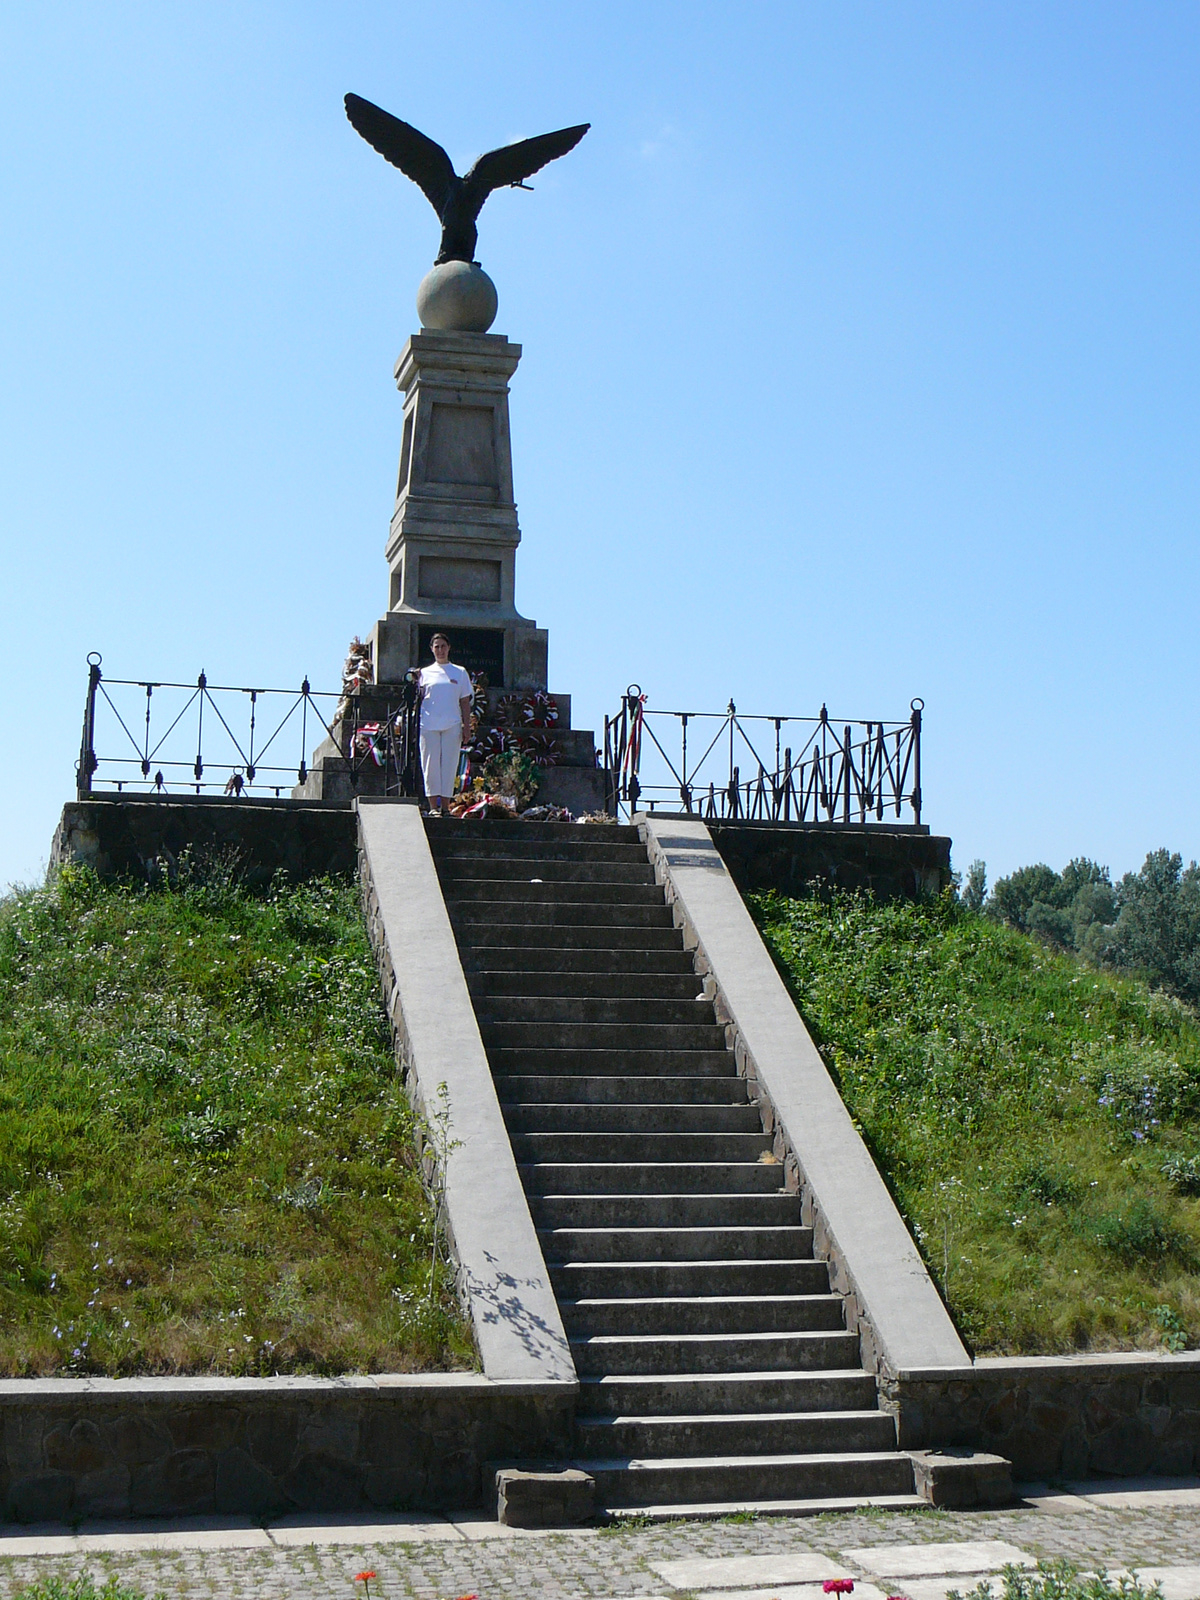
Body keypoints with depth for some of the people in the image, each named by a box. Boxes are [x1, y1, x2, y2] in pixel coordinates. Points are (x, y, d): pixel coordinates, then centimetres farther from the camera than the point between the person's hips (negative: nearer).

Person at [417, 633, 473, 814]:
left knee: (449, 764, -2)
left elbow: (465, 703, 10)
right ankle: (433, 806, -1)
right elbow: (418, 699, 10)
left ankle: (444, 805, 2)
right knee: (430, 764, -3)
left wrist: (466, 727, 3)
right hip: (428, 724, 0)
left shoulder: (459, 673, 12)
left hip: (452, 725, 0)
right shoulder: (425, 673, 12)